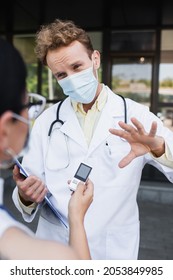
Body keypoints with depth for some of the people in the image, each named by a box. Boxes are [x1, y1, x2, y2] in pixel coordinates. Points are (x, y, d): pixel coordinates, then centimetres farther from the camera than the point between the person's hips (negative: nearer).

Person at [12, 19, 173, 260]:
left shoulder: (136, 116, -8)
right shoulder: (46, 122, -3)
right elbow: (30, 193, -3)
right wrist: (26, 196, -25)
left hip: (113, 250, 0)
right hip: (55, 247, 1)